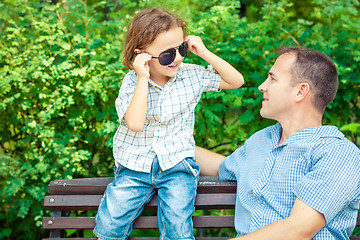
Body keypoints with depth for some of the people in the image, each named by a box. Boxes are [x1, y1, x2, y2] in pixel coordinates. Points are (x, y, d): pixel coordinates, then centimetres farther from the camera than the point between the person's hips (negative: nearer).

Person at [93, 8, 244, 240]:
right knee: (110, 219, -12)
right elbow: (135, 124, -24)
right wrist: (143, 79, -24)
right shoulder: (132, 82, -8)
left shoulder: (191, 76, -1)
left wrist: (205, 53, -7)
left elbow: (236, 81, 3)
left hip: (176, 162, 1)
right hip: (136, 166, 0)